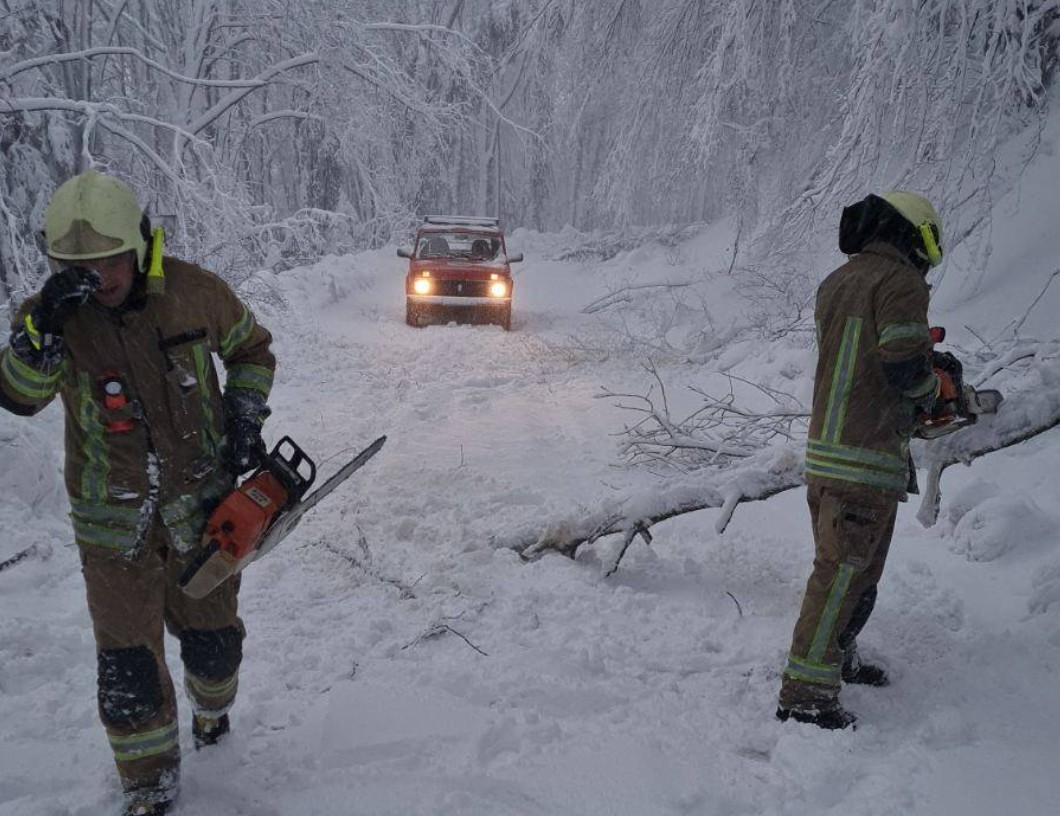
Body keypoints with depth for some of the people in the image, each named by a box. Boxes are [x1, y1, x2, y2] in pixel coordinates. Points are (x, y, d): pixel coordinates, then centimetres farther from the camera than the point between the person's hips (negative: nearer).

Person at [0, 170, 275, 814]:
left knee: (213, 639, 17)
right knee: (126, 664, 3)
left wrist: (244, 417, -5)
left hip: (203, 507, 1)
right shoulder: (54, 313, -13)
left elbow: (252, 349, 6)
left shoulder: (195, 292, -12)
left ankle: (212, 706, 52)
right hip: (115, 524, -1)